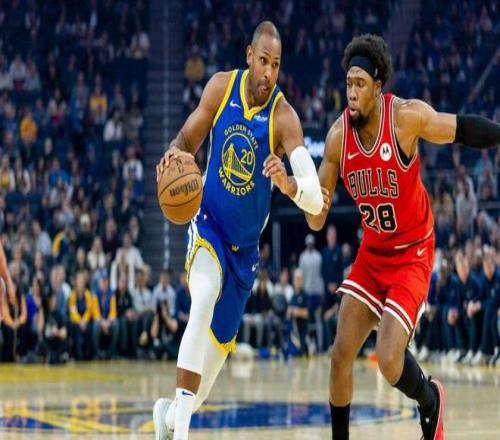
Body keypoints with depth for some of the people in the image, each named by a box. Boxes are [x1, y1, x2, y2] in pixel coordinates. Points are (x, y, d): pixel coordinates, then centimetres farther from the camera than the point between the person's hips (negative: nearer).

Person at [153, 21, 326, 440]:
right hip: (208, 224, -1)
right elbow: (189, 138, 2)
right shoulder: (221, 87, -12)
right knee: (204, 303, -30)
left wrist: (289, 183, -54)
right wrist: (175, 152, -22)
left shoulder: (284, 118, -22)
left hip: (245, 244, 1)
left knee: (221, 344, 11)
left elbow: (315, 200, -31)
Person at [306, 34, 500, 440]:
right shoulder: (339, 136, -9)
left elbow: (465, 130, -6)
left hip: (412, 254, -4)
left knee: (389, 362, -16)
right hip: (372, 253, 5)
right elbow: (317, 221, -7)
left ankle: (430, 400, 18)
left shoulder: (408, 116, -22)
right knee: (341, 355, -2)